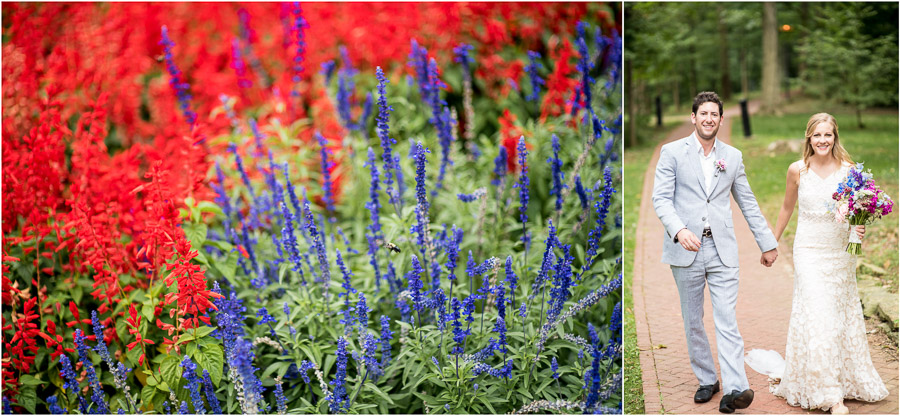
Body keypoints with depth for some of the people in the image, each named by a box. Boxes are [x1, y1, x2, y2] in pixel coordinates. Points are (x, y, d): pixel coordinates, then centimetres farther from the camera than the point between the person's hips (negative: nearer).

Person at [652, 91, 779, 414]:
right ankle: (706, 380, 21)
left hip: (722, 249, 1)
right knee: (692, 321, 8)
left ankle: (735, 389, -14)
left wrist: (768, 243, 18)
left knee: (727, 320, -8)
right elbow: (661, 198, -6)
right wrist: (679, 230, -23)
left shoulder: (732, 156, 12)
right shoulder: (672, 152, 2)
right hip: (686, 249, -1)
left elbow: (748, 203, 17)